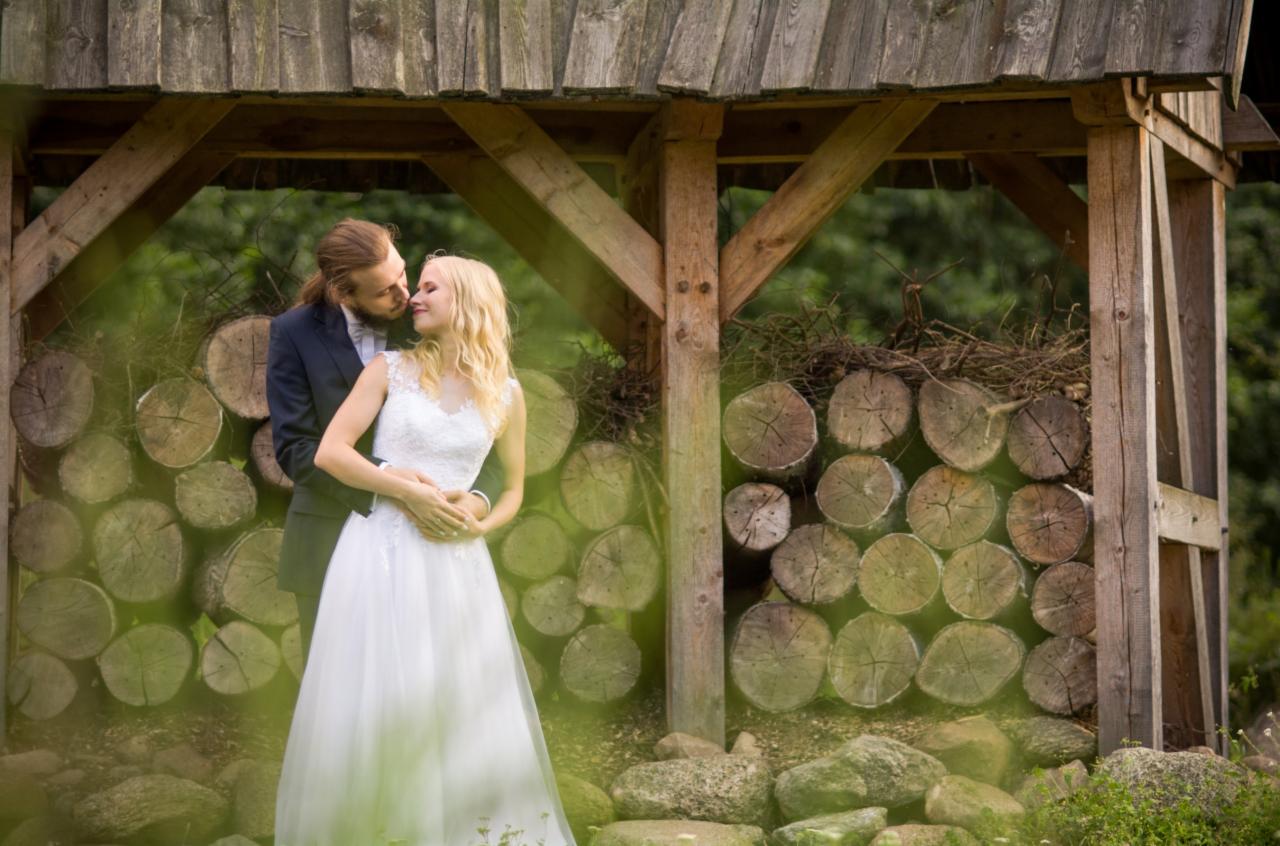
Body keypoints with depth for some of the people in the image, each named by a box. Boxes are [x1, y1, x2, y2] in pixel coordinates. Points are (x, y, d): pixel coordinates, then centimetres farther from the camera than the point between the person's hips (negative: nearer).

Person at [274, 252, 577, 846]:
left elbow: (513, 488, 18)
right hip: (382, 553, -2)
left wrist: (481, 524, -3)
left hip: (456, 564, 2)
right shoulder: (391, 370, 2)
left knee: (466, 714, 3)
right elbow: (330, 453, -6)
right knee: (374, 709, -2)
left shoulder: (505, 394, 8)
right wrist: (412, 492, -14)